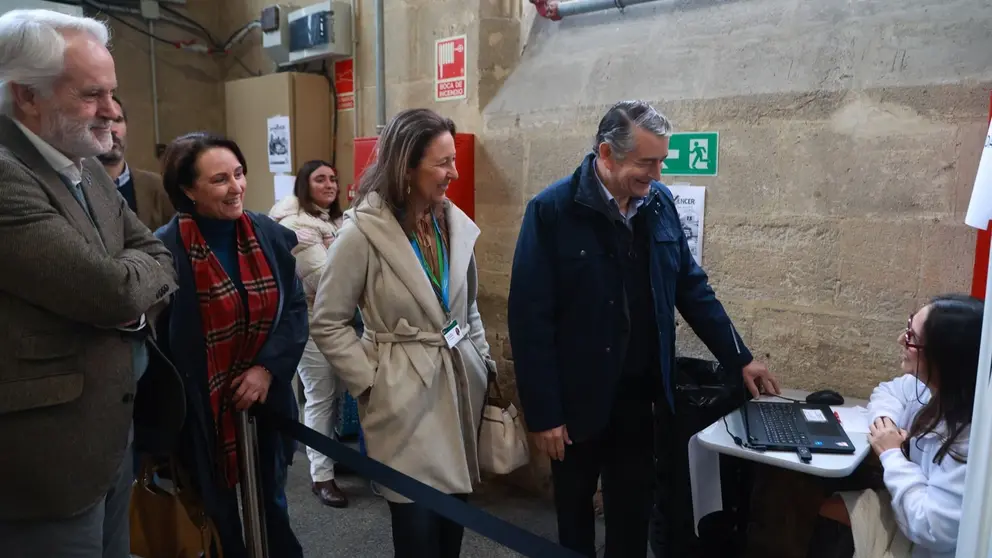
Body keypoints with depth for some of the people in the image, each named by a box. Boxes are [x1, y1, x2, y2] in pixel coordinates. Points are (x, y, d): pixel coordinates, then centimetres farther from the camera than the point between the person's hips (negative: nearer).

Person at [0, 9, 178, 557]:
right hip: (46, 461, -8)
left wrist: (137, 304, -11)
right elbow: (112, 288, -27)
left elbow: (161, 259, 10)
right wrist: (133, 275, -4)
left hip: (110, 437, 9)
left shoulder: (88, 169, 8)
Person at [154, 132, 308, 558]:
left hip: (265, 401, 4)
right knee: (216, 521, 16)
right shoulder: (165, 249, -18)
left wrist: (269, 367, -11)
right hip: (201, 412, -4)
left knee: (273, 508, 23)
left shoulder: (269, 235, -3)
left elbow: (296, 308, 2)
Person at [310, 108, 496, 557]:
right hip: (406, 396, -5)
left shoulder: (455, 222, 3)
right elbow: (327, 324, -7)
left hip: (462, 382, 5)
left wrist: (483, 360, 11)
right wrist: (370, 381, -10)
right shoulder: (363, 232, -13)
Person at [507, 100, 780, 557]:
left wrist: (740, 358, 9)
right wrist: (543, 413, -15)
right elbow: (530, 318, -16)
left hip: (639, 392, 4)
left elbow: (691, 287, 8)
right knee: (574, 509, 17)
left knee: (633, 514, 18)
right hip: (578, 397, -4)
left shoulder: (659, 202, -1)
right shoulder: (552, 210, -16)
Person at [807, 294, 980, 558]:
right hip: (905, 511, 7)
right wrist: (885, 419, -11)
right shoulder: (931, 384, -10)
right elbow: (890, 391, 12)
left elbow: (931, 528, -35)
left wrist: (892, 455, -22)